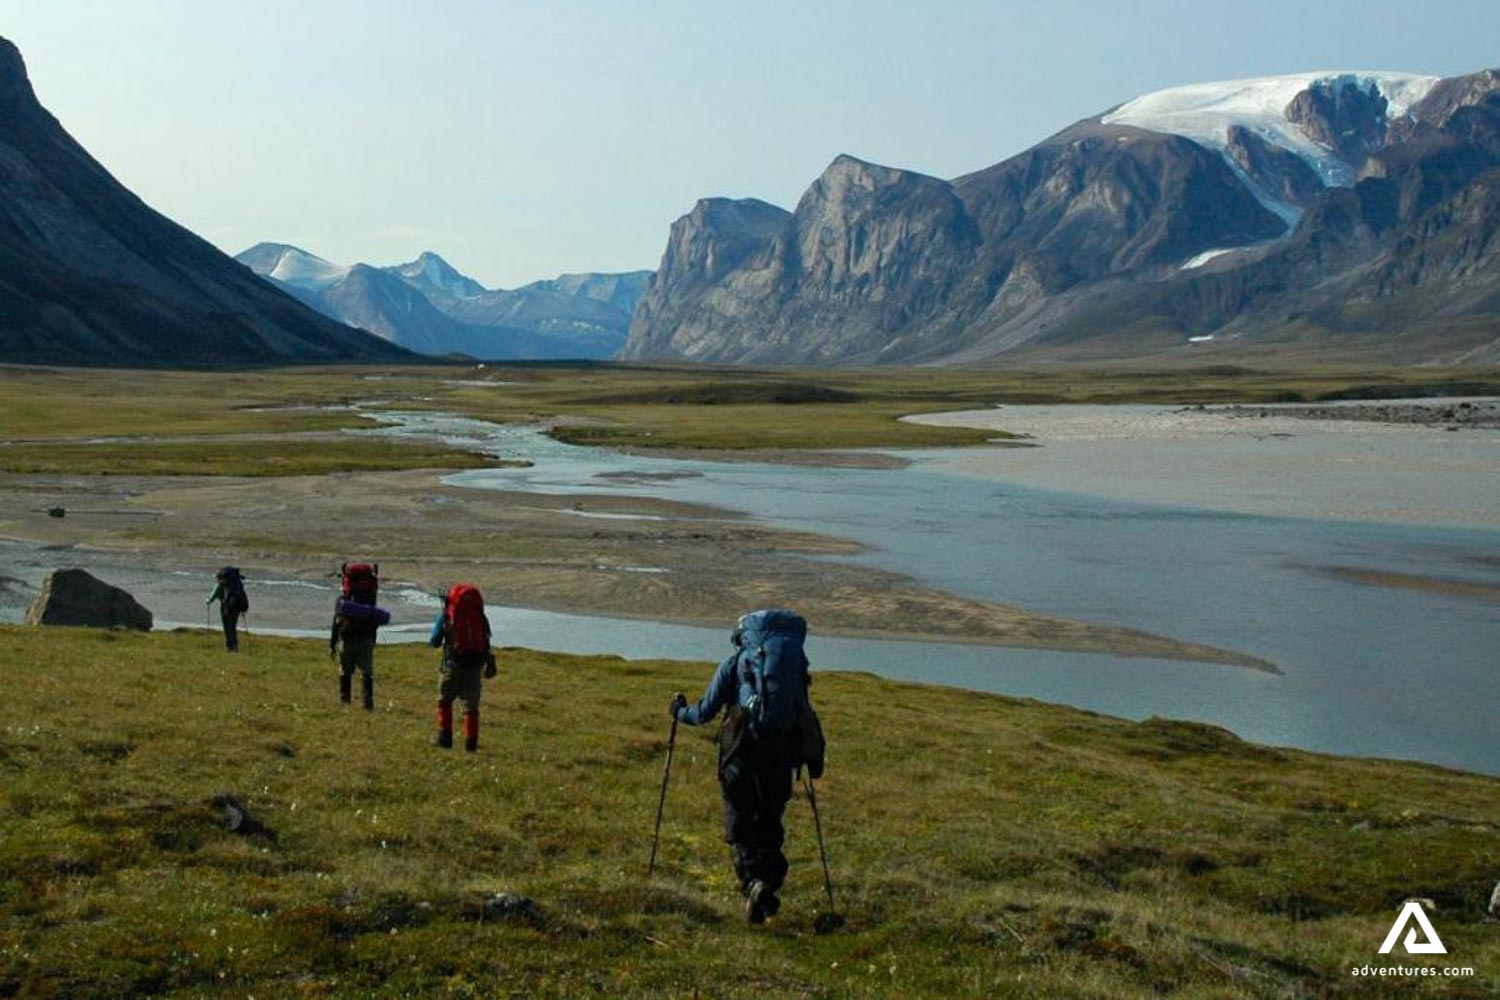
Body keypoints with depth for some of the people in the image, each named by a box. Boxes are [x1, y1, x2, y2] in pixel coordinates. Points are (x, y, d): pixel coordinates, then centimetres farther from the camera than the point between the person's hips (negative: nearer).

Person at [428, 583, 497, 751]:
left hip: (453, 665, -2)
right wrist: (489, 663, 13)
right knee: (471, 705, 8)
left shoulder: (447, 616, -4)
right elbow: (486, 643, 4)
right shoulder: (481, 617, 2)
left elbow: (435, 641, 0)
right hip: (474, 666, 2)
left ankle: (444, 736, 15)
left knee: (445, 701, 17)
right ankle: (471, 741, 4)